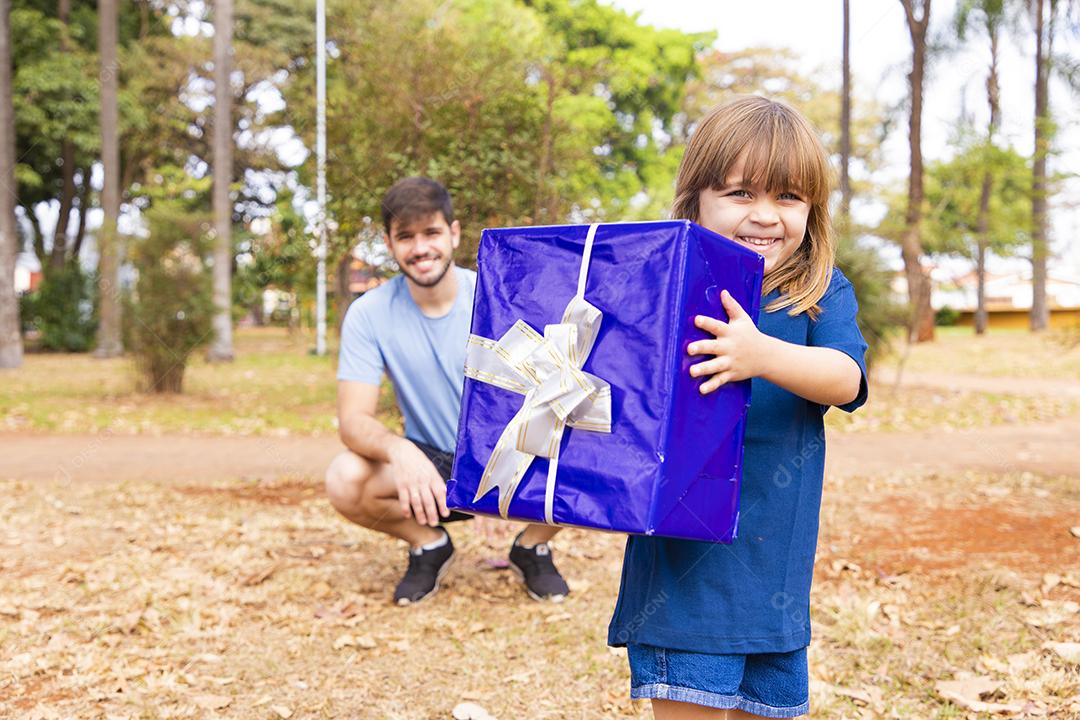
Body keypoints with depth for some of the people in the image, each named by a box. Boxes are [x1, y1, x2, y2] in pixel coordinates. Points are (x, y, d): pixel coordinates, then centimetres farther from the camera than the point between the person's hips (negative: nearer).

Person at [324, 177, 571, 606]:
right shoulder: (369, 314, -11)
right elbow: (353, 420, -18)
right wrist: (399, 450, -42)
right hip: (431, 466, 1)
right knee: (344, 482, -29)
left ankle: (531, 547, 3)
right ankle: (429, 544, 5)